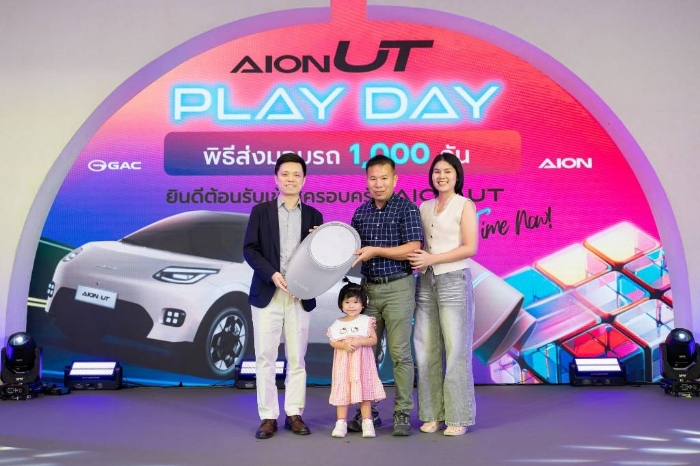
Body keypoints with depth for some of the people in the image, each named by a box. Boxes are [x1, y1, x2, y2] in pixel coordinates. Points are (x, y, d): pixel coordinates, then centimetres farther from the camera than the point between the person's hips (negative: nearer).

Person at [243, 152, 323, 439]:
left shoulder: (313, 216, 9)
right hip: (267, 294, -1)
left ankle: (294, 414, 17)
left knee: (297, 358, 6)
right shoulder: (261, 211, 4)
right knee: (265, 357, 1)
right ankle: (268, 417, 10)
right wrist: (272, 274, -16)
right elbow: (249, 249, -3)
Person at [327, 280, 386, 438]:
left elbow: (373, 339, -3)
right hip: (343, 361, 2)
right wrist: (344, 345, -16)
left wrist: (359, 342, -18)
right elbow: (332, 342, 2)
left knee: (364, 390, -1)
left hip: (362, 361, -1)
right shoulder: (337, 324, 5)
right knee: (342, 391, 2)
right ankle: (341, 423, 10)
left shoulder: (366, 321, 1)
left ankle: (367, 422, 6)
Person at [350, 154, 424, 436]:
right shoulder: (361, 212, 10)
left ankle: (402, 413, 8)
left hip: (398, 287, -5)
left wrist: (376, 250, -18)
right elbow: (355, 248, 17)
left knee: (399, 352, -2)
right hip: (369, 287, 5)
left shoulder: (406, 208, -5)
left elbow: (413, 248, -13)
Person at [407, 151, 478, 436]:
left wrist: (432, 258, -13)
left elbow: (470, 247, -7)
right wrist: (417, 259, -6)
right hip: (426, 282, 5)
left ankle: (458, 417, 5)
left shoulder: (464, 206, 2)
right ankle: (433, 414, 12)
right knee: (426, 350, 3)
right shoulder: (424, 208, 15)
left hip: (454, 281, -5)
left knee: (456, 350, -3)